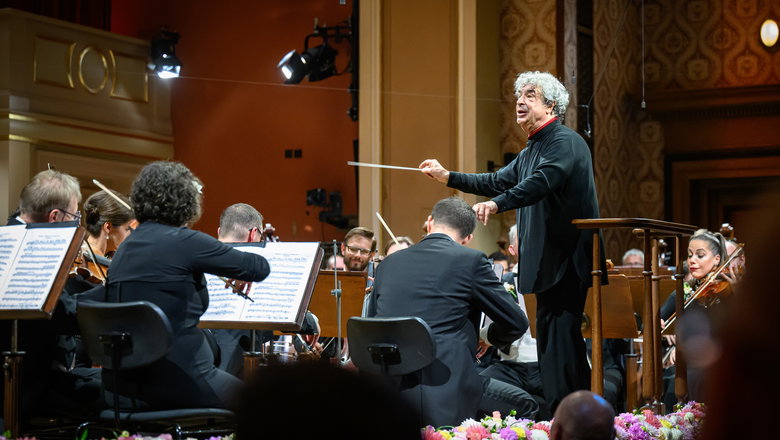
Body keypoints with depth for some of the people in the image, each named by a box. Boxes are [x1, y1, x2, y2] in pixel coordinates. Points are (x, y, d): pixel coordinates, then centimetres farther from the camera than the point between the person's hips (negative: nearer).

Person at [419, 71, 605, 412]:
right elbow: (499, 182, 26)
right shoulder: (532, 150, 20)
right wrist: (448, 177, 20)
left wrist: (497, 204, -42)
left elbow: (542, 182, -29)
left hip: (566, 261, -11)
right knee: (552, 339, 13)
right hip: (549, 261, 11)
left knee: (558, 339, -14)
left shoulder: (565, 141, -12)